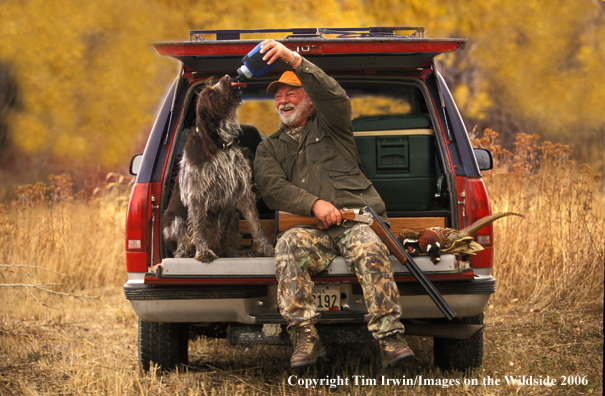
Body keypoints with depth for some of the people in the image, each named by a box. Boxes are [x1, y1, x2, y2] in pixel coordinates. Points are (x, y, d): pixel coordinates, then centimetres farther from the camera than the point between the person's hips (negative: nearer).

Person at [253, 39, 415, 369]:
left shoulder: (329, 126, 22)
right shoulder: (270, 148, 27)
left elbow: (333, 95, -2)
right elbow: (271, 187, 7)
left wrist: (292, 59, -15)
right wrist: (314, 204, -12)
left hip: (357, 219, -1)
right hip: (310, 228, 1)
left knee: (369, 247, -36)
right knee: (288, 246, -35)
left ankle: (390, 339, -41)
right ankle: (305, 338, -38)